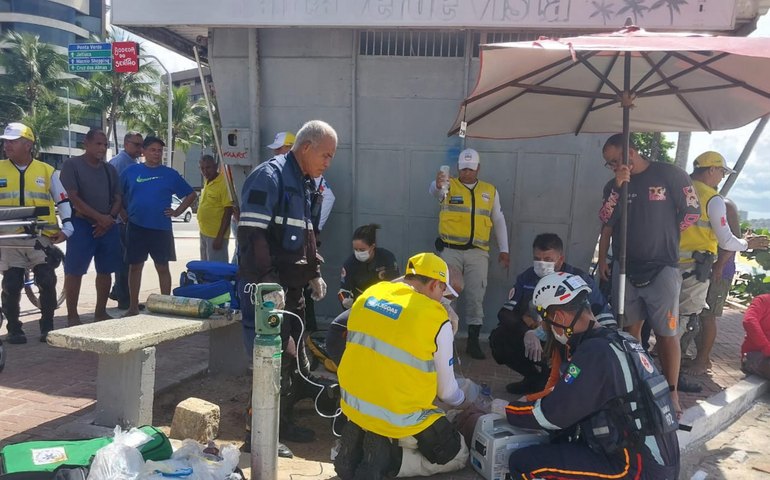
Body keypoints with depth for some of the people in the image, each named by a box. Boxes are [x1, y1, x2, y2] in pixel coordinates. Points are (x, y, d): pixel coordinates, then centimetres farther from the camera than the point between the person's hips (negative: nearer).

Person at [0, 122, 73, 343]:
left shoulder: (47, 171, 4)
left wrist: (66, 228, -3)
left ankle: (48, 327, 13)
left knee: (48, 283, -3)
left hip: (41, 238, -1)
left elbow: (63, 201, 7)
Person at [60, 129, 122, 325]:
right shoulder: (72, 165, -3)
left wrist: (110, 218, -8)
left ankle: (101, 312, 20)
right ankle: (72, 315, 4)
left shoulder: (110, 169, 14)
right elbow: (73, 198, -12)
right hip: (81, 225, -5)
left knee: (105, 271, 8)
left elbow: (118, 199, 11)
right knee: (74, 271, -4)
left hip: (108, 226, 5)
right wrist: (99, 217, -16)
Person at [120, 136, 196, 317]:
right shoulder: (131, 171, 5)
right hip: (136, 227, 1)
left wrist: (177, 211, 3)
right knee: (135, 266, 7)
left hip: (161, 228, -1)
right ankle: (133, 307, 17)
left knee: (162, 267, 3)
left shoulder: (170, 174, 5)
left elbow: (191, 195, 11)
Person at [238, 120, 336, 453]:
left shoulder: (303, 182, 16)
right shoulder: (269, 176, -15)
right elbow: (251, 234, -23)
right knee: (273, 360, -4)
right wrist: (268, 283, -26)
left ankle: (284, 423, 31)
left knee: (294, 358, 16)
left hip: (293, 287, 10)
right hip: (266, 289, -10)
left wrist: (314, 273, 21)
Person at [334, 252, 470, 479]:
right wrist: (462, 401, 21)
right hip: (400, 416, -6)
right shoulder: (435, 318, -15)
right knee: (457, 456, 14)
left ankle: (356, 448, 7)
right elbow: (446, 390, -1)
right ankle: (385, 459, -6)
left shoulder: (370, 294, -1)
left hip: (353, 405, 6)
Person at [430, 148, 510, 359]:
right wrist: (438, 184, -48)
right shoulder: (448, 186, 2)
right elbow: (434, 190, -23)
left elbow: (498, 221, 17)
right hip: (451, 250, -2)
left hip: (478, 253, 2)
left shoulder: (490, 191, 12)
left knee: (476, 296, 3)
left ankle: (473, 341, 14)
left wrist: (504, 249, 10)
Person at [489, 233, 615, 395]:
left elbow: (605, 319, -16)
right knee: (498, 339, -17)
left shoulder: (579, 279, -14)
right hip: (534, 340, 4)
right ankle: (536, 377, 6)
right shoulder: (527, 278, -3)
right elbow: (506, 313, -8)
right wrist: (525, 333, -26)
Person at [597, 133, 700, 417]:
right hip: (625, 268, 4)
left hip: (661, 268, -4)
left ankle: (671, 393, 8)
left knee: (667, 333, -1)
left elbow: (692, 212, -2)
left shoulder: (670, 175, -5)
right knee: (629, 329, 11)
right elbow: (606, 222, 3)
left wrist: (661, 232, 3)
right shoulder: (614, 184, 9)